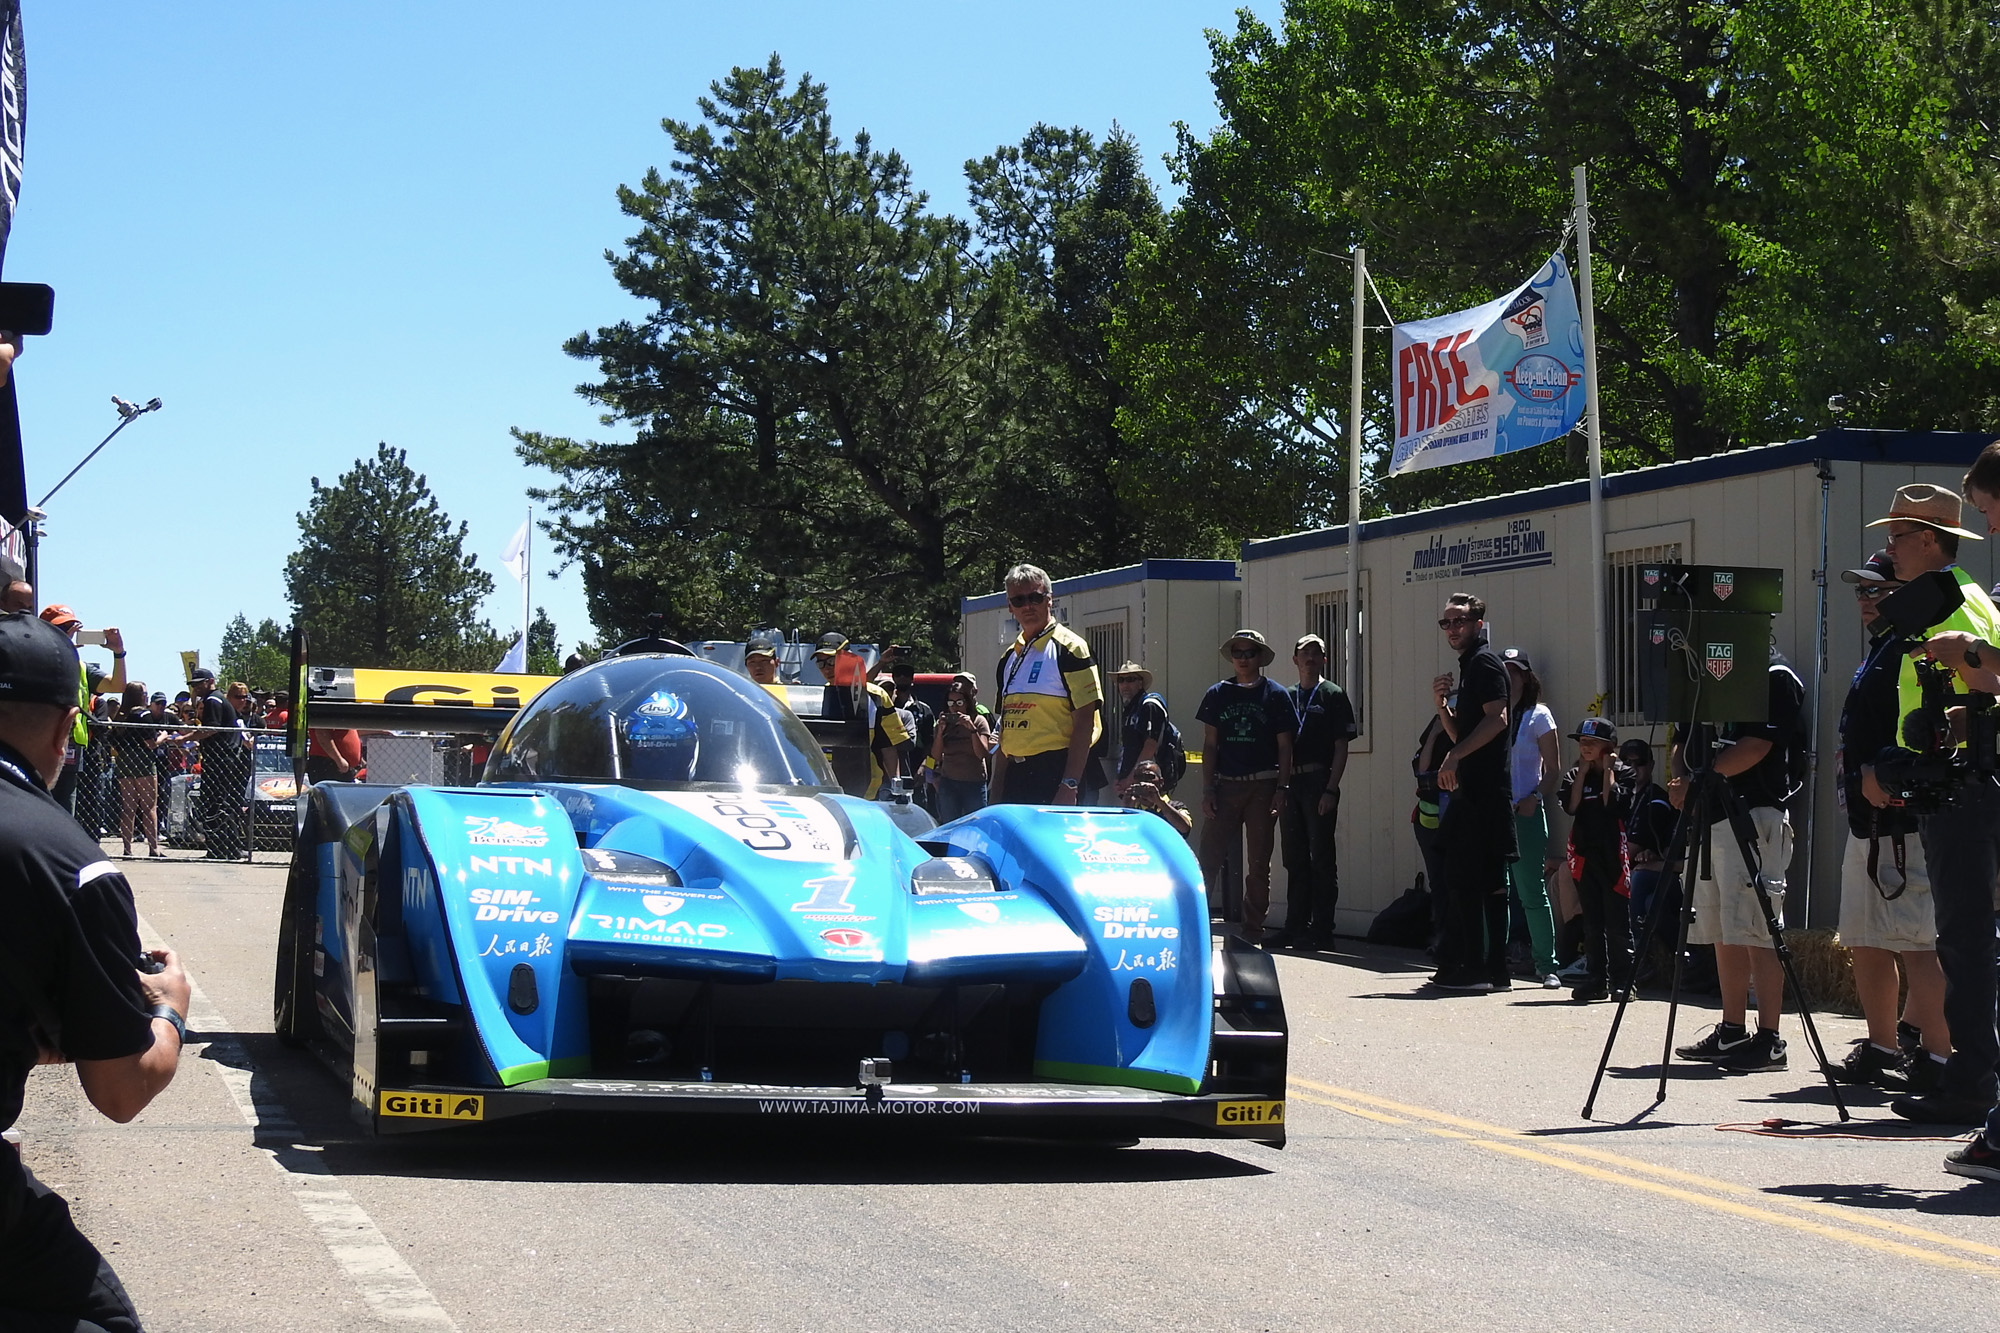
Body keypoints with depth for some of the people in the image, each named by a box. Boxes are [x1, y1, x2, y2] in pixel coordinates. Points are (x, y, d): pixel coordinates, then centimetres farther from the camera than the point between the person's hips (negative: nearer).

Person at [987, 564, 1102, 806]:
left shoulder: (1069, 649, -5)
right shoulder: (1009, 658, 18)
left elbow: (1085, 722, -11)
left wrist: (1069, 786, -19)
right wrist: (996, 793, 15)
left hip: (1053, 774, -7)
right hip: (1015, 775, 7)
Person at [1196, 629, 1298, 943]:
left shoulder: (1276, 695, 4)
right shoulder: (1218, 694, 9)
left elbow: (1284, 746, 3)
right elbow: (1210, 745, 8)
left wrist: (1281, 789, -6)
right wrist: (1207, 790, 0)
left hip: (1263, 787, -1)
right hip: (1225, 785, 1)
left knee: (1258, 861, 3)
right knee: (1209, 857, -5)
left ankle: (1252, 926, 10)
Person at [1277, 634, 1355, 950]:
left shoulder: (1333, 695, 1)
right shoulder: (1288, 697, 16)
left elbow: (1341, 748, -4)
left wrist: (1330, 789, -13)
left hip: (1318, 783, -6)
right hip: (1290, 783, 6)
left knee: (1321, 858, -4)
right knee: (1295, 859, 9)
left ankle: (1321, 932, -2)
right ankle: (1296, 929, 14)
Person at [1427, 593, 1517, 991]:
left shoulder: (1485, 662, -7)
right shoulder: (1469, 666, 22)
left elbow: (1496, 719, -21)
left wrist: (1454, 757, -22)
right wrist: (1442, 704, 9)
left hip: (1485, 790, -10)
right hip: (1471, 790, 10)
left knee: (1482, 880, -10)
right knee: (1460, 878, 11)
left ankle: (1481, 969, -9)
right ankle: (1457, 966, 15)